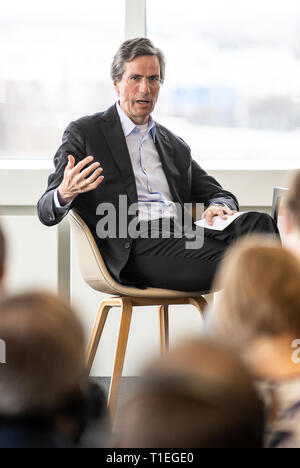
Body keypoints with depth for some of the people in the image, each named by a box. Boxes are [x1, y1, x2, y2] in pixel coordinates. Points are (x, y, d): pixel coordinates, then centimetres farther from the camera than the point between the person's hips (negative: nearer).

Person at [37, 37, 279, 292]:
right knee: (225, 259, -34)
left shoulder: (176, 146, 28)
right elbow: (47, 212, 6)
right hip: (135, 247, -5)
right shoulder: (84, 133, 12)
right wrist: (64, 194, -21)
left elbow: (221, 195, 30)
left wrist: (219, 206, 2)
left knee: (257, 222, -27)